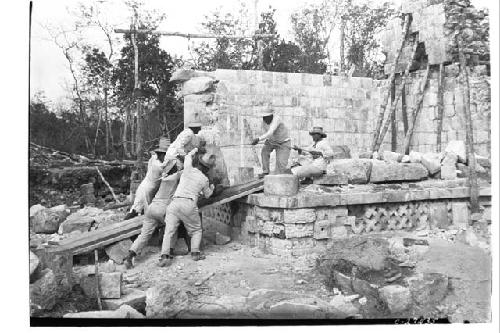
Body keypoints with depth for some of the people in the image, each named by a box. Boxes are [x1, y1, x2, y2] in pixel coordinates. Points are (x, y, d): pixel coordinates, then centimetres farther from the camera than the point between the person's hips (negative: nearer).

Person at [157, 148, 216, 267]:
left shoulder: (189, 170, 6)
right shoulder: (204, 180, 6)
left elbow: (188, 156, 30)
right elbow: (207, 195, 25)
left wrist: (195, 150, 49)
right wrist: (212, 187, 46)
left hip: (175, 203, 1)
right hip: (189, 205, -1)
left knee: (169, 231, 2)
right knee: (196, 230, 19)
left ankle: (164, 256, -10)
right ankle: (195, 252, 5)